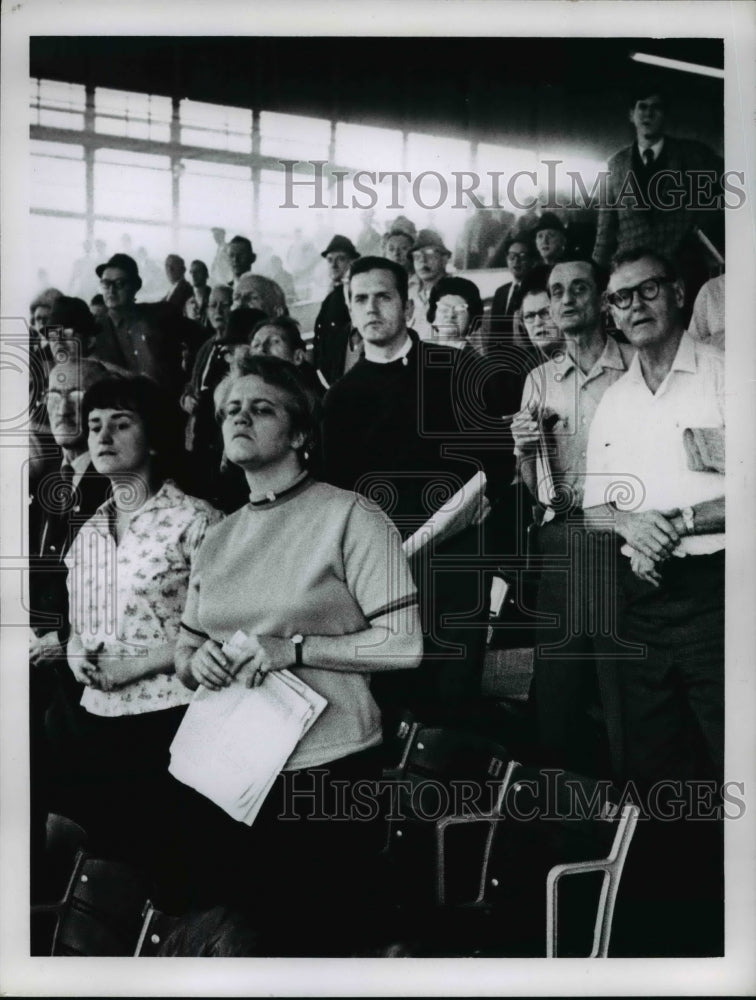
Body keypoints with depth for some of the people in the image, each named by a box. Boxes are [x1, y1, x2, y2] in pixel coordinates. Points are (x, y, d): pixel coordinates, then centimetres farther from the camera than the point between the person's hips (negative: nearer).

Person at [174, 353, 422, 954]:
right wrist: (196, 659, -4)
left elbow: (405, 645, -11)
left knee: (319, 939, 6)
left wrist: (292, 648, -17)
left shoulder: (350, 516, -6)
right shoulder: (218, 541, 13)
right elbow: (183, 656, 19)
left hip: (326, 771, -5)